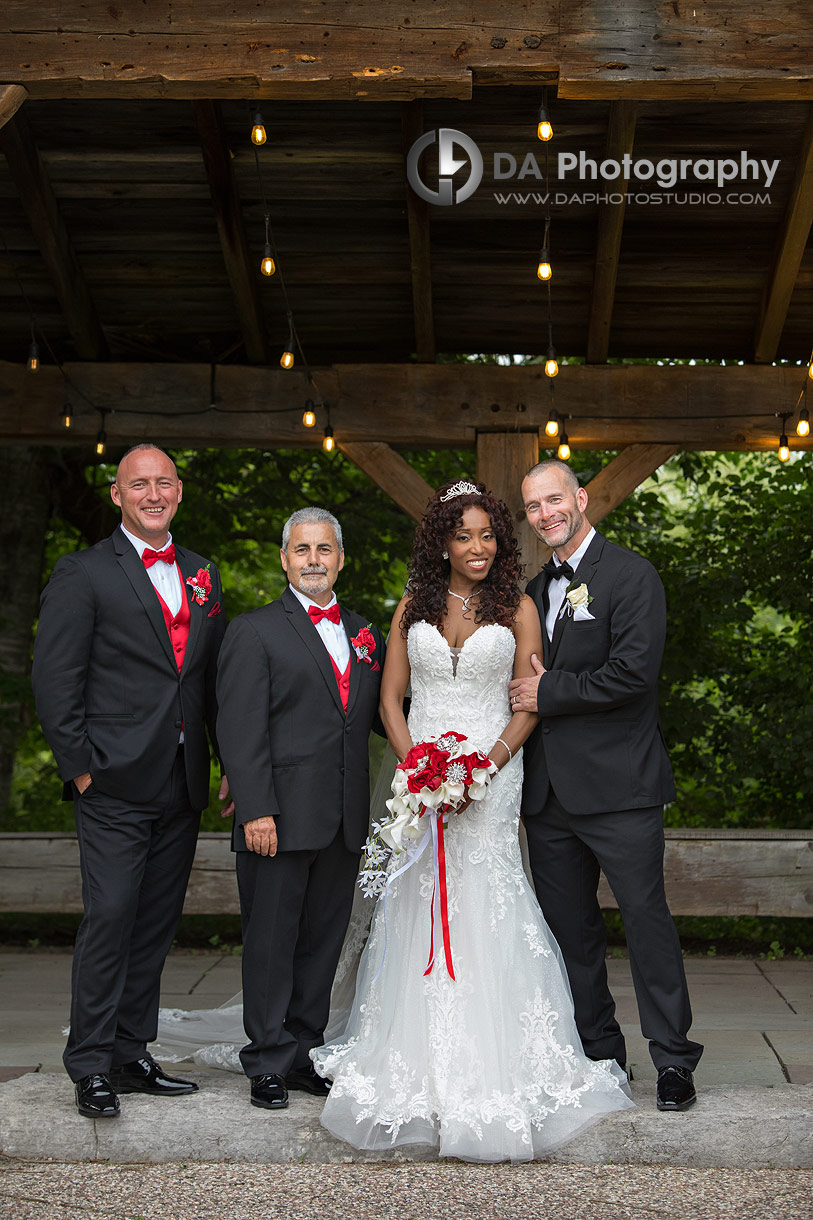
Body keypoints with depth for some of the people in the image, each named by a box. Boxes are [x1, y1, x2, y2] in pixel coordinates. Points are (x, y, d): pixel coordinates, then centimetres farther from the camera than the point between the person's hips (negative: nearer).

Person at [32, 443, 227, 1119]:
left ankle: (131, 1053, 22)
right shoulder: (83, 574, -3)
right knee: (110, 919, -5)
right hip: (114, 785, -5)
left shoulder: (203, 576, 14)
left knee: (156, 925, 11)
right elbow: (55, 681, -7)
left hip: (183, 786, 6)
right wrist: (80, 766, -11)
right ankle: (91, 1066, 7)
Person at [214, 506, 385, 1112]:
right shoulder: (254, 631, -2)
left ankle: (304, 1053, 25)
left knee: (323, 941, 12)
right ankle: (270, 1063, 15)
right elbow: (241, 730, -9)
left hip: (345, 822, 5)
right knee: (271, 943, 3)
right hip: (280, 818, -5)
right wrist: (255, 810, -16)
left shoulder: (365, 633, 15)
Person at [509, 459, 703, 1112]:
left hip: (619, 787, -7)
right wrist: (530, 688, 0)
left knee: (647, 918, -2)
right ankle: (600, 1055, 25)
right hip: (549, 790, 7)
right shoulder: (536, 589, 16)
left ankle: (674, 1059, 11)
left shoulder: (632, 575, -6)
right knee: (571, 929, 12)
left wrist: (549, 692, -12)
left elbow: (634, 670, -18)